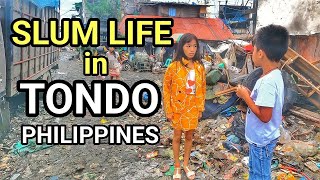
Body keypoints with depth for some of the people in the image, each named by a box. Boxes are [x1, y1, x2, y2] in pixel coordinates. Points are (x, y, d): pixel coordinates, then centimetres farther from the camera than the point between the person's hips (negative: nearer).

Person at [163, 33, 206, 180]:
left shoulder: (200, 67, -2)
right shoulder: (174, 66, -13)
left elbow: (202, 89, 6)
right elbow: (166, 89, -8)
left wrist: (200, 108, 5)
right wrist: (168, 110, -9)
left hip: (193, 109, 3)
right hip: (177, 108, -3)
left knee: (189, 137, 15)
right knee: (177, 137, 12)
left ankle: (186, 165, 34)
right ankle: (177, 166, 29)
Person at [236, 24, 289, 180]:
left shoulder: (267, 81, -29)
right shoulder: (274, 75, 2)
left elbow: (264, 116, -28)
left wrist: (245, 96, -20)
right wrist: (250, 95, 1)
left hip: (262, 139, -9)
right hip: (260, 137, 9)